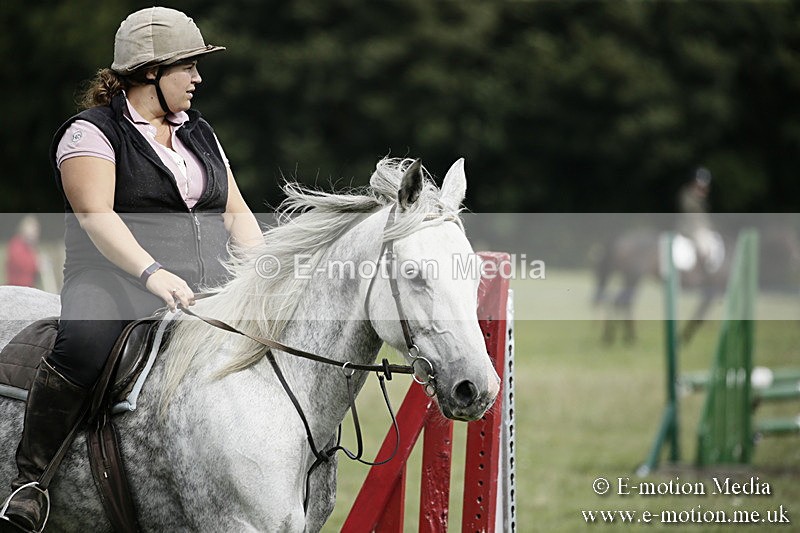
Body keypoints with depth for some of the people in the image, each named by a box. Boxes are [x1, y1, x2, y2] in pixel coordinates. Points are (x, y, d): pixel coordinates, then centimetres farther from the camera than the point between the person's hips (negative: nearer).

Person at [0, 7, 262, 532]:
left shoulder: (201, 134, 22)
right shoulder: (94, 131, -1)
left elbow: (235, 213, 20)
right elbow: (95, 214, -14)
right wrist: (151, 272, -29)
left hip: (205, 294, 6)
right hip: (116, 286, -6)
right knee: (82, 348, -37)